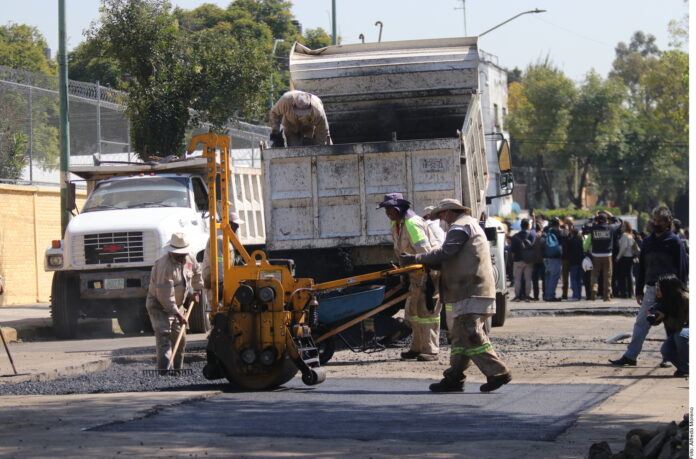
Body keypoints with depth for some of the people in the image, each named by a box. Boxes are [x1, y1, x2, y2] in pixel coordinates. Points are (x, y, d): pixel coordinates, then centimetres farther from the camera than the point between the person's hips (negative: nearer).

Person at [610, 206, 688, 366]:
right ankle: (630, 355, 1)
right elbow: (642, 267, 15)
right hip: (651, 289, 5)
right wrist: (638, 291, 11)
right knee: (641, 322, 1)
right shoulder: (648, 241, 12)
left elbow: (682, 268, -5)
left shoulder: (674, 242, -3)